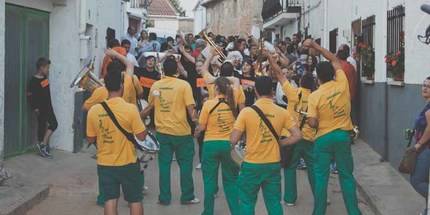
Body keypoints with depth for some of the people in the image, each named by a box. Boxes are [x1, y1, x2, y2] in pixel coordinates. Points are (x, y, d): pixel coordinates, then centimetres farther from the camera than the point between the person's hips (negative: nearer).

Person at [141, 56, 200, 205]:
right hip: (181, 131, -3)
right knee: (185, 163, 9)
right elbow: (190, 108, -13)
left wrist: (137, 117, 29)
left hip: (162, 130, 3)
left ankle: (164, 198, 14)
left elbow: (150, 107, 13)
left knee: (164, 164, 10)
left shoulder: (155, 85, 2)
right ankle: (187, 196, 15)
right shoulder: (183, 85, -9)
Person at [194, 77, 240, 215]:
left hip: (211, 144, -2)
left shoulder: (208, 104, -11)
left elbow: (201, 127, -3)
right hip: (229, 144, 2)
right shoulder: (233, 103, -3)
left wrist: (195, 134, 14)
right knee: (231, 180, 13)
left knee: (209, 180, 10)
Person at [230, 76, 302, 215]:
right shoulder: (282, 112, -3)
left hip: (252, 165, -2)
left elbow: (233, 140, -11)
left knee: (247, 202, 10)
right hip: (273, 165, 2)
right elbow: (297, 136, -6)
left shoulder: (247, 111, -11)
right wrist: (280, 143, 6)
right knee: (274, 202, 12)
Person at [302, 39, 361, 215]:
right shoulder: (342, 84, -5)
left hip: (323, 138, -3)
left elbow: (312, 123, -15)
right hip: (343, 136, 3)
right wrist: (315, 46, 12)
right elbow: (335, 60, 9)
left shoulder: (314, 96, -13)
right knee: (346, 175, 10)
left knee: (321, 177, 6)